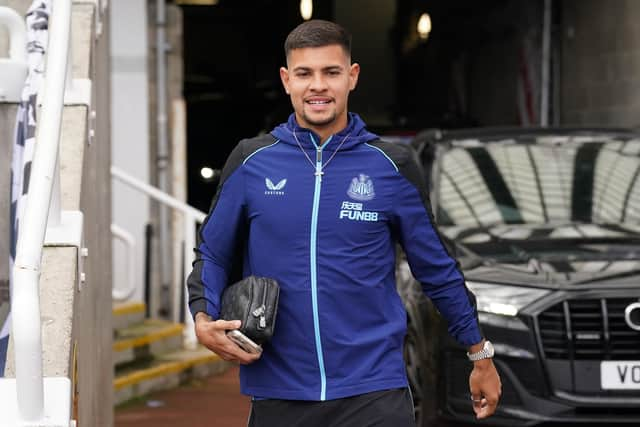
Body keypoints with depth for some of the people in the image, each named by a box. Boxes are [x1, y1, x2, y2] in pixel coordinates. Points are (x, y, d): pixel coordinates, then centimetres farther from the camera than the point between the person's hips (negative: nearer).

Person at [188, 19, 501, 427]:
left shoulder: (392, 165, 2)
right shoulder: (251, 162, 3)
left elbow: (437, 267, 10)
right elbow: (212, 254, 12)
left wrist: (481, 356, 14)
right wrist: (204, 320, -7)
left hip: (374, 393, -1)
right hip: (278, 394, 1)